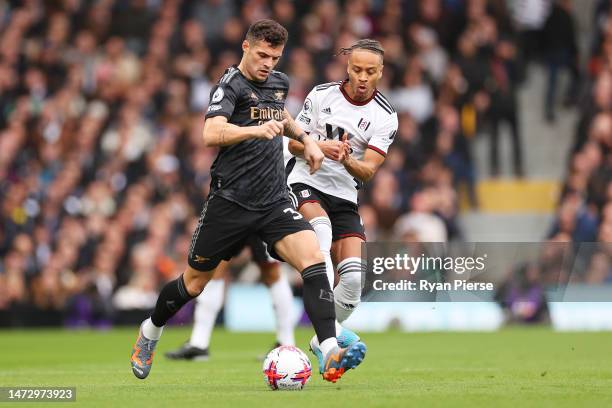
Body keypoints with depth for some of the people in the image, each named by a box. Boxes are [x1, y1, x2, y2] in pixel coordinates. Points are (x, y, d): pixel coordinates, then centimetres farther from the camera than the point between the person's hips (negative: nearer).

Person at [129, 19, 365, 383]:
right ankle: (150, 332, 40)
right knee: (194, 284, 10)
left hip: (274, 202, 4)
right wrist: (256, 130, -44)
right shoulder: (231, 85, -10)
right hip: (231, 201, -4)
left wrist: (305, 138, 24)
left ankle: (331, 356, -30)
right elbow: (212, 134, -29)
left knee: (314, 259, -21)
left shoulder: (279, 82, 11)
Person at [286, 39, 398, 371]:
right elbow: (293, 142, 4)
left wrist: (347, 160, -30)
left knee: (355, 274, -15)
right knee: (320, 225, -36)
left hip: (344, 196, 2)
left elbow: (368, 170, -8)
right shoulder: (321, 95, -1)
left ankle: (322, 341, 9)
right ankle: (329, 322, -46)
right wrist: (319, 146, -17)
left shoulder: (385, 117, -2)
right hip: (305, 184, -2)